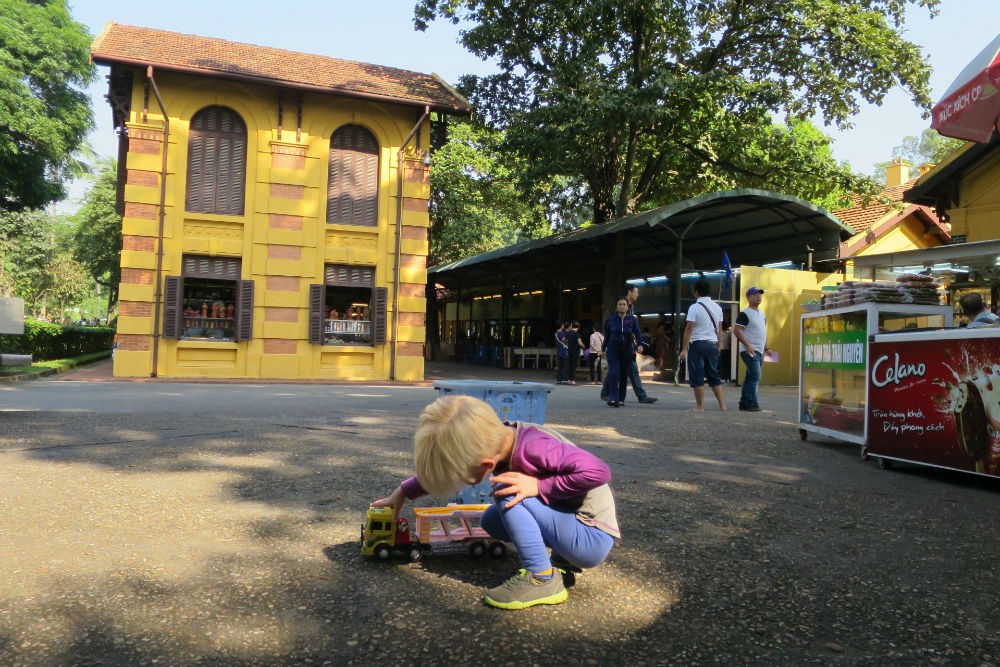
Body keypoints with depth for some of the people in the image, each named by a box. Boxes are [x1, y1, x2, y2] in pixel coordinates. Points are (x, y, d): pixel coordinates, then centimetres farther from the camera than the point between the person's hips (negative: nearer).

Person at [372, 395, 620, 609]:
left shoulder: (533, 447, -29)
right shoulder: (494, 442, -6)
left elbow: (599, 471, -35)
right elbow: (439, 470, 9)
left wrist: (538, 485, -28)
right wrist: (403, 492, 11)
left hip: (592, 538, -9)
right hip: (568, 518, 9)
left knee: (508, 492, -19)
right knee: (491, 521, 7)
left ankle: (542, 579, -11)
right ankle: (563, 558, 8)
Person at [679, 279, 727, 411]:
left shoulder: (694, 307, -9)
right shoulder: (717, 307, 9)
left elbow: (689, 329, -12)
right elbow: (718, 329, 11)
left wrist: (684, 349, -11)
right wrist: (718, 347, 18)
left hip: (697, 344, -6)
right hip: (713, 344, 6)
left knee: (697, 376, 1)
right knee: (714, 375, 14)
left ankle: (700, 406, 2)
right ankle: (722, 404, 12)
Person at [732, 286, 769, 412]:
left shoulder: (762, 314, 18)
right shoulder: (744, 313, -10)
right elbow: (737, 330, -16)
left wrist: (766, 347, 18)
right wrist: (748, 345, -22)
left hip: (759, 351, 9)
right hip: (750, 351, -9)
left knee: (750, 377, 11)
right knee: (755, 376, -14)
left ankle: (744, 403, 16)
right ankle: (751, 404, -11)